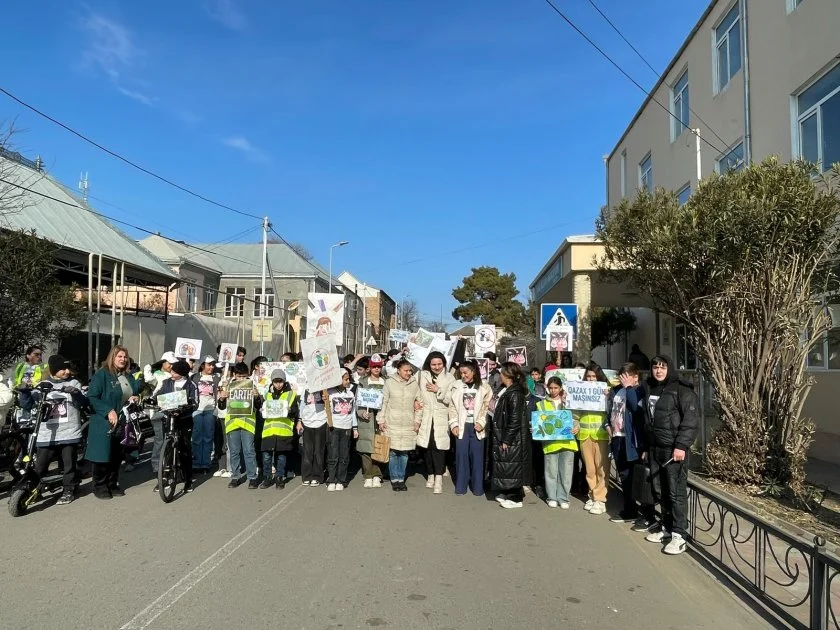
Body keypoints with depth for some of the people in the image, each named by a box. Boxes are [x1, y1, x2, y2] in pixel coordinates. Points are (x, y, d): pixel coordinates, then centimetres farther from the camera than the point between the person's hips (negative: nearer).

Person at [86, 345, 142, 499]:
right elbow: (92, 397, -16)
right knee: (102, 455, 1)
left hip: (123, 422, 6)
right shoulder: (102, 374, -9)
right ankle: (100, 487, 13)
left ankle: (113, 484, 23)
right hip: (104, 422, -6)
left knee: (117, 455, 12)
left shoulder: (128, 376, 12)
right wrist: (108, 411, -22)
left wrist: (134, 398, -1)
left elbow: (134, 393, 23)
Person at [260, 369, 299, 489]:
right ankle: (267, 478, 13)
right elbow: (262, 409, 20)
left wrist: (288, 410, -17)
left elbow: (295, 412, 2)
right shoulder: (267, 394, 17)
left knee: (281, 456, 4)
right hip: (269, 429, 2)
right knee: (266, 455, -1)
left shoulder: (291, 394, 7)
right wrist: (265, 411, -1)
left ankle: (279, 478, 16)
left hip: (284, 430, -2)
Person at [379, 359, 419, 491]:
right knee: (393, 452, 1)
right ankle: (394, 479, 13)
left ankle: (401, 479, 17)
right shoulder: (389, 383, -1)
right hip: (392, 423, -2)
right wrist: (381, 420, 0)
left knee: (404, 452, 5)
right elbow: (384, 402, 2)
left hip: (408, 425, 2)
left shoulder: (414, 384, 5)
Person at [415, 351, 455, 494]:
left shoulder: (449, 379, 1)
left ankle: (438, 479, -7)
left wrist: (438, 390, -12)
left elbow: (451, 400, -6)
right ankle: (430, 475, 23)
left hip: (441, 419, -2)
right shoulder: (423, 376, 5)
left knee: (439, 447, -10)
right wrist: (417, 419, 4)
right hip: (426, 419, 2)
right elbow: (420, 398, 5)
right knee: (428, 447, 6)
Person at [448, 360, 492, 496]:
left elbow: (487, 408, -2)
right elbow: (452, 407, 3)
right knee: (461, 455, 3)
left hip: (476, 426, -1)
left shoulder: (484, 388, 2)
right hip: (462, 426, 1)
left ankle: (477, 486, 13)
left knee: (477, 456, 2)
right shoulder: (456, 386, 5)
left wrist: (481, 423, -13)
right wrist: (454, 424, -5)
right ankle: (461, 486, 13)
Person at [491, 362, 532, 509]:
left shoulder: (514, 394, -19)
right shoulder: (506, 391, 10)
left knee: (512, 468, 1)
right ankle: (508, 494, 26)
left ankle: (515, 498, 11)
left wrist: (506, 440, -19)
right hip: (505, 437, 9)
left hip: (512, 440, -9)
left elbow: (515, 421, -22)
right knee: (507, 468, 16)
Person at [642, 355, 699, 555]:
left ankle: (679, 535, 2)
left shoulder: (681, 390, -8)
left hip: (674, 448, -7)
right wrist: (646, 446, 17)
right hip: (654, 447, 7)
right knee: (660, 491, 12)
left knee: (676, 491, -4)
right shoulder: (649, 389, 13)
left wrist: (681, 446, -19)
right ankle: (667, 528, 25)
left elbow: (691, 420, -14)